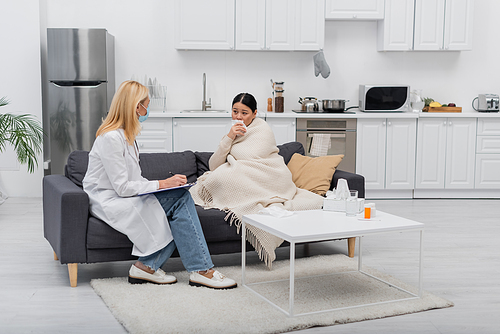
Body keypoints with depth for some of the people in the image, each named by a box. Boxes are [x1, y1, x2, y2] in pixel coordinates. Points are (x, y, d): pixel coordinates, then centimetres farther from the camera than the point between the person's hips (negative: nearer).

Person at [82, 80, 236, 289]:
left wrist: (162, 183, -1)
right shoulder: (110, 138, -17)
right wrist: (161, 184, -17)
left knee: (181, 197, -14)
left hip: (121, 198, 9)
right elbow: (122, 187, -20)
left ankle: (147, 266, -12)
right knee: (179, 199, -21)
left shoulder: (125, 134, 13)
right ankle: (200, 270, -16)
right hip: (107, 202, -9)